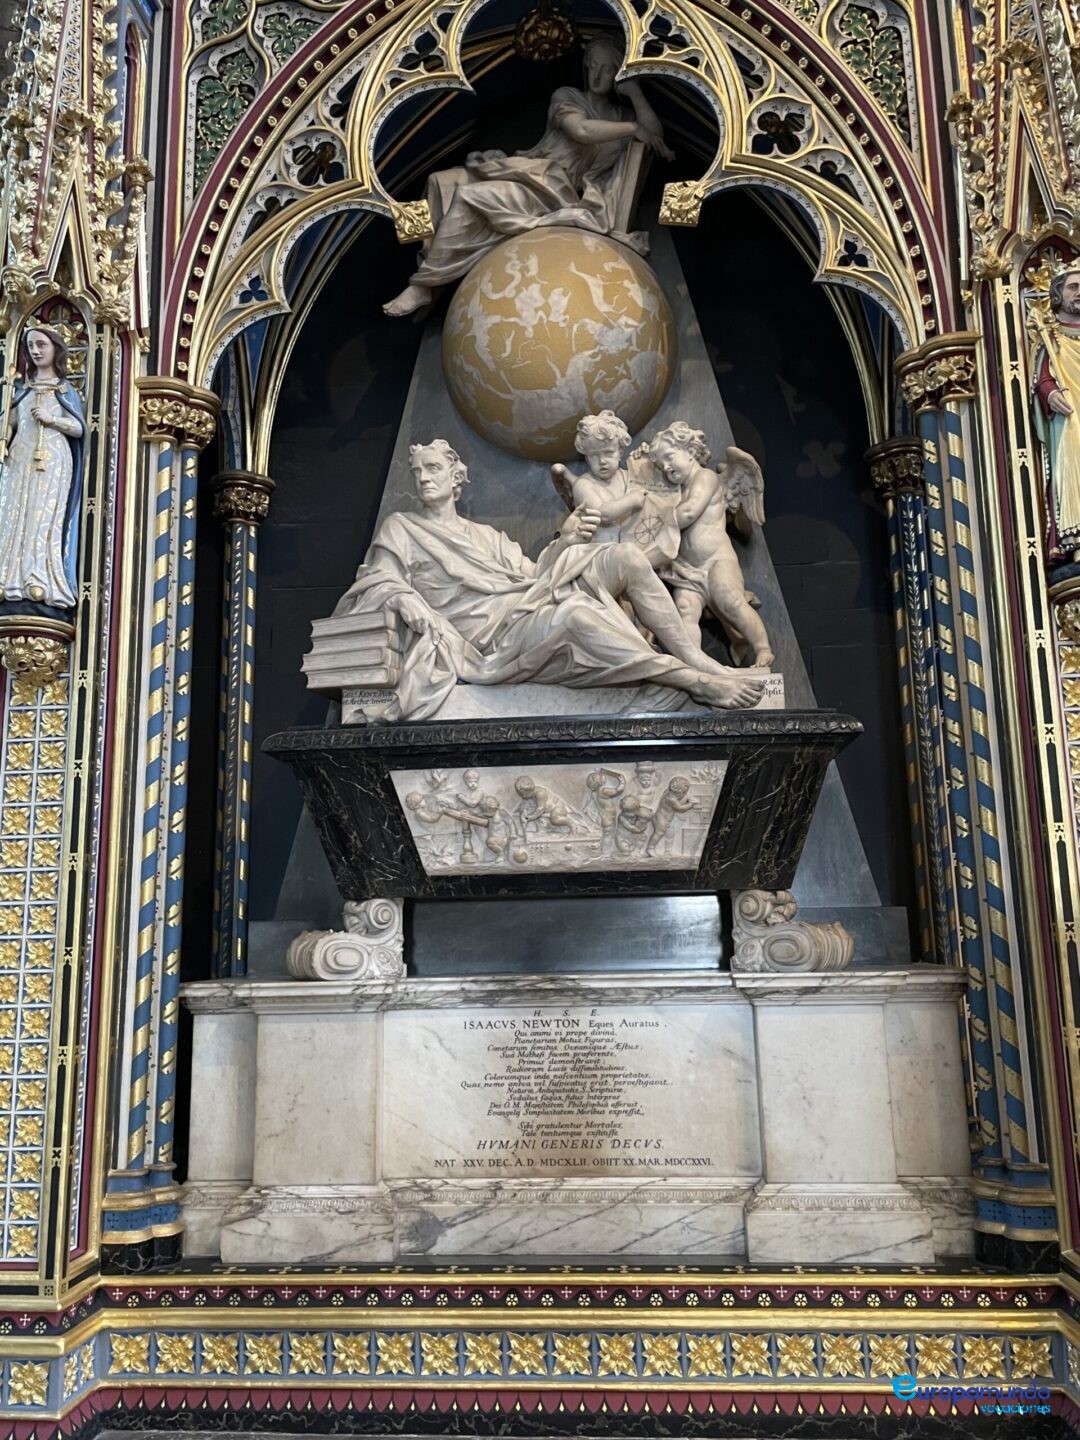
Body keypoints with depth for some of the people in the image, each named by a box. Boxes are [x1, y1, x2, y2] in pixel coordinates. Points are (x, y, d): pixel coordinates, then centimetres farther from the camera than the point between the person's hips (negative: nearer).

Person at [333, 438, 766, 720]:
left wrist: (564, 540, 3)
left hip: (533, 600, 7)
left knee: (626, 556, -14)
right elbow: (376, 584, 4)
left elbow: (529, 574, 20)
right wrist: (405, 600, -19)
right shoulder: (399, 529, 17)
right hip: (496, 633, -6)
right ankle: (696, 682, -37)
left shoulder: (486, 535, 30)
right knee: (575, 612, -39)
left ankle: (697, 659, -21)